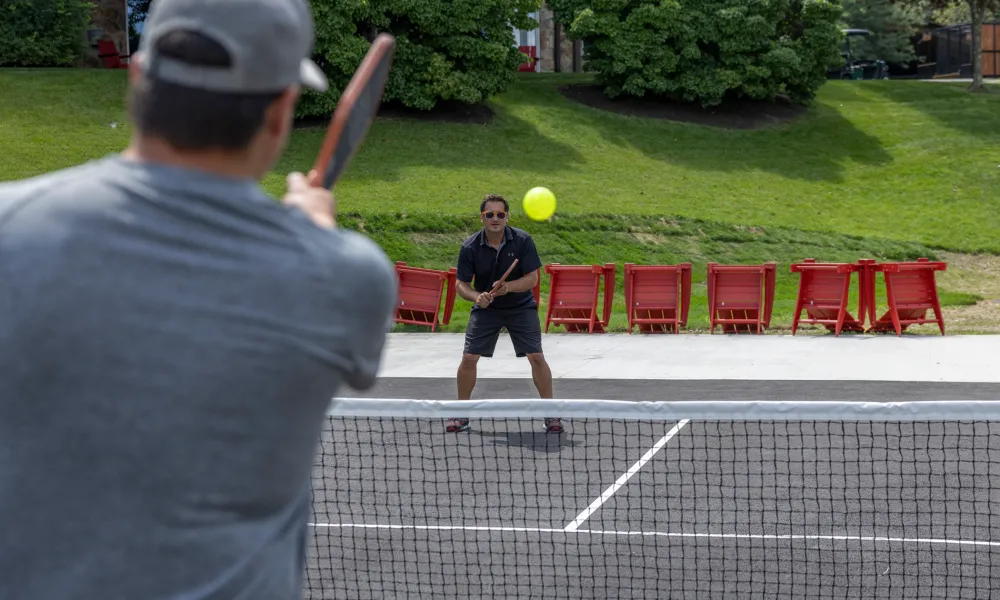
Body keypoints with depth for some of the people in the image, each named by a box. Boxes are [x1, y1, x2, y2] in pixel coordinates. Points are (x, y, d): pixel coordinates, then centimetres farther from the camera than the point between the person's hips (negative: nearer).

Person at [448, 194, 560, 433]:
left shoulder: (522, 240, -17)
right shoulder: (470, 247, -14)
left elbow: (532, 278, -15)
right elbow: (461, 284, -7)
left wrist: (507, 287, -32)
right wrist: (476, 296, -27)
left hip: (521, 307, -1)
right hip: (485, 309, 1)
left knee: (536, 357, -10)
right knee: (469, 358, -6)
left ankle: (550, 413, 4)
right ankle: (461, 413, 11)